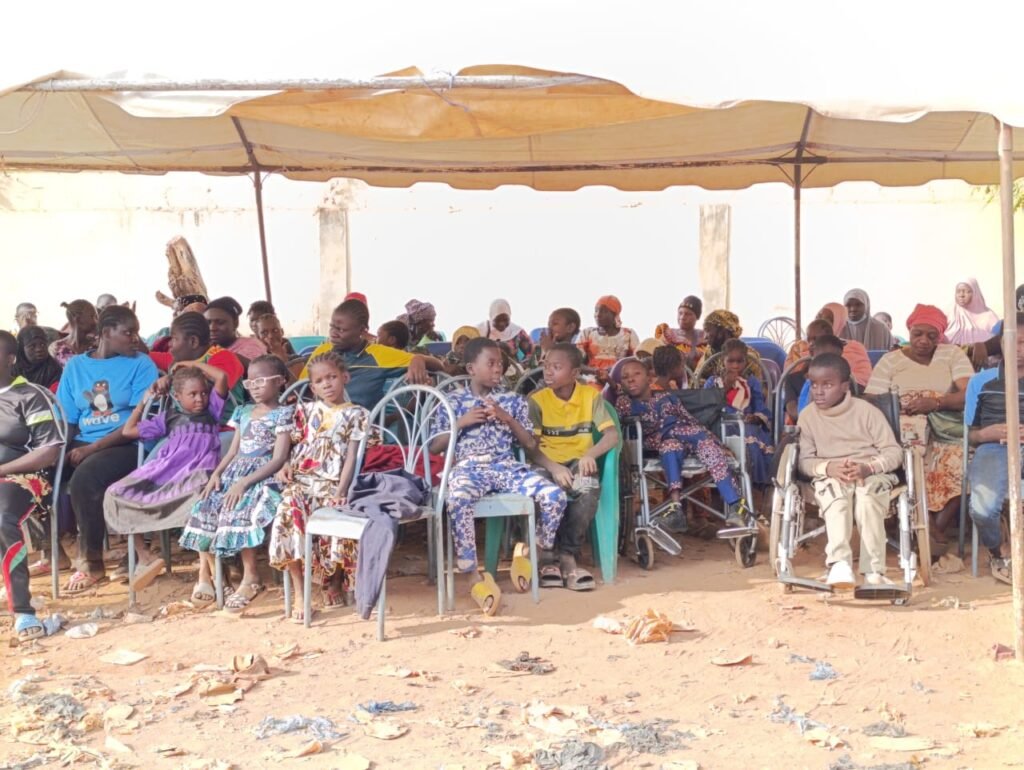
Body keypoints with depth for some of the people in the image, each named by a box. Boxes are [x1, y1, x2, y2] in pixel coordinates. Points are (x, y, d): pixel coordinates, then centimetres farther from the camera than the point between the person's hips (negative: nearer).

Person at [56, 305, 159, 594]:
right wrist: (64, 449, -12)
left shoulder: (141, 364, 0)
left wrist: (92, 448, -16)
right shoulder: (75, 366, 12)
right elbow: (66, 420, 11)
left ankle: (91, 562, -16)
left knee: (84, 478, -31)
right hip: (83, 444, 4)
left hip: (128, 445, -4)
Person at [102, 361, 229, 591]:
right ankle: (145, 557, -9)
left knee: (200, 499, -41)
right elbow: (128, 431, 26)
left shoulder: (212, 409, 19)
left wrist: (193, 365, 16)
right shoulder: (168, 417, 25)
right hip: (163, 470, 5)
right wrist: (143, 402, 31)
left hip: (195, 473, -4)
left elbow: (222, 377, 4)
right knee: (116, 494, -9)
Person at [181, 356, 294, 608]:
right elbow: (233, 451, 17)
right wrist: (216, 473, -3)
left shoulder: (282, 414, -4)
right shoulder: (243, 412, 18)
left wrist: (244, 482, -21)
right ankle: (205, 572, -5)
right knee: (203, 508, -15)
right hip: (234, 473, 7)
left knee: (237, 511, -32)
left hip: (262, 477, -7)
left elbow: (279, 459, -13)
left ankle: (251, 576, -20)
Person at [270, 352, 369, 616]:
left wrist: (341, 492, -14)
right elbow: (294, 445, 20)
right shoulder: (306, 411, 18)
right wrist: (285, 466, -3)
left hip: (332, 484, -2)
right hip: (301, 481, 2)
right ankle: (299, 591, -22)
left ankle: (335, 582, 1)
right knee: (289, 510, -29)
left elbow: (351, 457, -2)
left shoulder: (356, 415, 7)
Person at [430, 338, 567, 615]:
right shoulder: (453, 401, 11)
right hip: (468, 467, -2)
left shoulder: (513, 400, 15)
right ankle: (475, 576, -28)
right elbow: (434, 447, 9)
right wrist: (461, 423, -3)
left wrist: (508, 419, -2)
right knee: (458, 500, -40)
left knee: (555, 495, -23)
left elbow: (531, 445, 11)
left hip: (507, 466, 2)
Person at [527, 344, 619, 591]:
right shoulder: (537, 400, -1)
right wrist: (554, 467, -27)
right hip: (547, 463, -1)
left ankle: (567, 554, -18)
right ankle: (548, 554, -15)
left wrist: (590, 454, -25)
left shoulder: (591, 396, 2)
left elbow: (612, 435, -5)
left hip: (578, 462, 1)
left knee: (589, 489, -35)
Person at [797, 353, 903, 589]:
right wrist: (828, 467, -21)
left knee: (868, 500, -34)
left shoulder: (866, 411, -3)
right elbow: (805, 460, 1)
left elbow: (894, 452, -4)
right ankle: (840, 563, -44)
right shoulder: (807, 416, 3)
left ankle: (874, 571, -31)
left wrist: (868, 467, -24)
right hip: (830, 476, 1)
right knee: (836, 497, -34)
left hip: (871, 473, -1)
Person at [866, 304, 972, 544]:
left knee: (960, 459, -31)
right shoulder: (890, 360, 9)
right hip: (903, 430, -1)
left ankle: (938, 527, -14)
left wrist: (936, 402, -20)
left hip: (946, 430, 1)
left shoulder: (952, 354, 11)